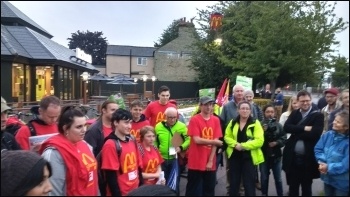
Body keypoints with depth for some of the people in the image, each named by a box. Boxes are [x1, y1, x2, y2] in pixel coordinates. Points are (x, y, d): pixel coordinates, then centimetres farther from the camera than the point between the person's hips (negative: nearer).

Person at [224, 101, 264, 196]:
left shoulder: (255, 123, -7)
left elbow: (259, 141, -15)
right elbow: (227, 137, 6)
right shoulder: (233, 123, 5)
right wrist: (235, 144, -13)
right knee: (234, 183, 14)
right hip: (234, 156, 3)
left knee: (249, 184, 6)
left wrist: (243, 145, -20)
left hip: (249, 157, -3)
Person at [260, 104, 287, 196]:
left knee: (278, 178, 13)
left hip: (276, 155, 1)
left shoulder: (278, 125, -3)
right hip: (264, 155, -1)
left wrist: (276, 143, -17)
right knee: (264, 178, 12)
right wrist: (263, 132, -27)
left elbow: (284, 138, -3)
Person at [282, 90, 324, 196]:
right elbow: (286, 127, -9)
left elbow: (315, 133, -19)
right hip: (292, 157, 3)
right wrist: (304, 128, -18)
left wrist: (296, 132, -12)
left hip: (308, 159, -3)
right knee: (292, 188, 16)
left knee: (306, 188, 15)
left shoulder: (318, 115, -6)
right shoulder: (294, 113, 6)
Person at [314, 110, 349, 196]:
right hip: (327, 177, 5)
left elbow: (346, 164, -25)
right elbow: (318, 149, -2)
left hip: (341, 182, -5)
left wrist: (329, 168, -22)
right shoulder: (328, 135, -4)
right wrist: (322, 162, -19)